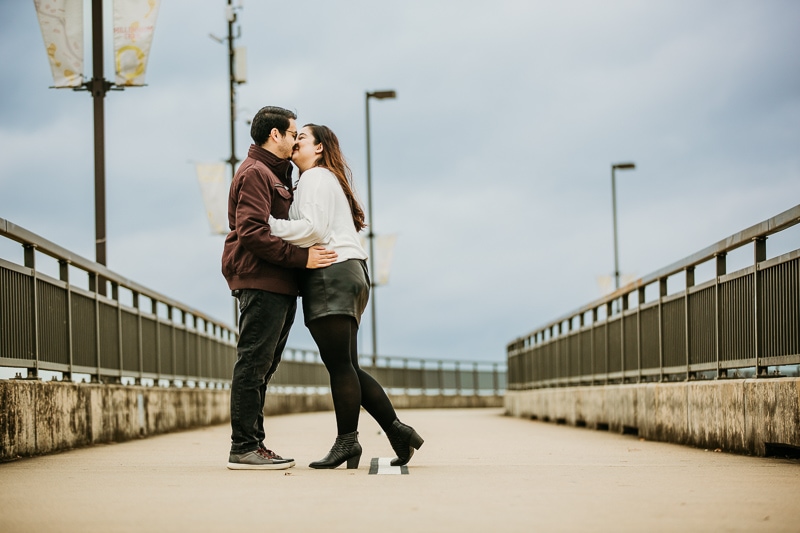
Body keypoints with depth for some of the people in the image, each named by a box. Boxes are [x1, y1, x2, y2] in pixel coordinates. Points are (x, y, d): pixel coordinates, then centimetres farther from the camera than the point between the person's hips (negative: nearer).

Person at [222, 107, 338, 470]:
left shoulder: (277, 174, 26)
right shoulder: (254, 173, -8)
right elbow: (252, 232, -19)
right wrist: (301, 258, -20)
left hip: (279, 285, 10)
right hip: (260, 282, -10)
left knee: (261, 367, 11)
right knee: (253, 364, -9)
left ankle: (252, 444, 15)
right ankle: (244, 448, -8)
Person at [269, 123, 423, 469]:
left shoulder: (316, 177, -2)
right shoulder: (333, 179, 28)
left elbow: (312, 228, -15)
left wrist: (270, 226, -13)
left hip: (331, 275, -10)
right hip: (348, 274, 10)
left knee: (339, 364, -9)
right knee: (347, 367, 9)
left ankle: (347, 441, -9)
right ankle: (397, 430, 8)